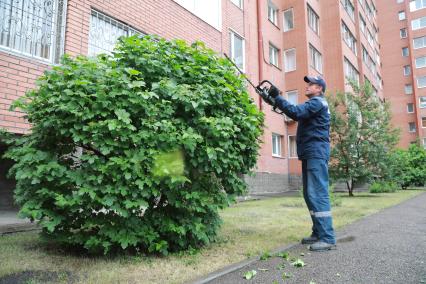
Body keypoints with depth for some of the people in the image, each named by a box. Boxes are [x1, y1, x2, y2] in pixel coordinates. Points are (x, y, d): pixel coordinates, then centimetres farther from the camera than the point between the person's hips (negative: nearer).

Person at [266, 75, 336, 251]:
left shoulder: (318, 102, -5)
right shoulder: (312, 104, 27)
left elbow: (296, 112, -19)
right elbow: (298, 114, 17)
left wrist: (277, 99, -15)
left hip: (316, 153, -10)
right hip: (309, 154, 10)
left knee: (318, 194, -14)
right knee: (310, 195, 10)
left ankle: (328, 238, -12)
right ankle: (318, 233, 17)